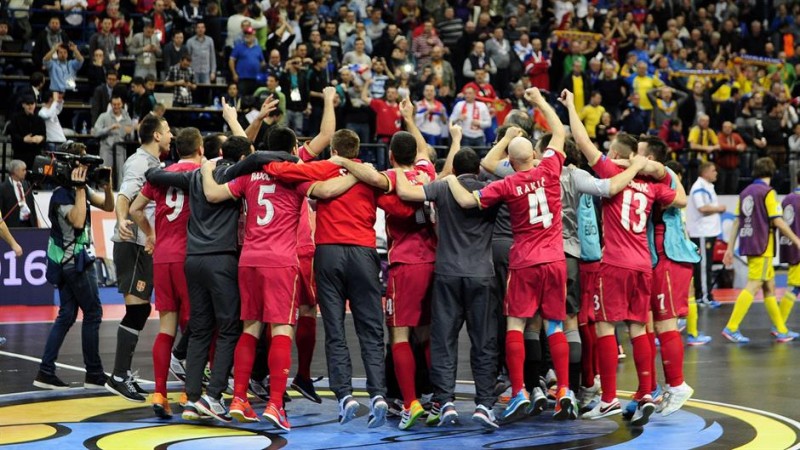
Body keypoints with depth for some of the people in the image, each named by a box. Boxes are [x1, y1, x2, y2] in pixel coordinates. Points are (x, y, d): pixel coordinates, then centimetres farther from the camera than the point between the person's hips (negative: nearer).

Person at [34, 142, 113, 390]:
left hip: (69, 261, 9)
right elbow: (77, 221, -28)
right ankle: (94, 374, 2)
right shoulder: (62, 194, -15)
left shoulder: (81, 188, 11)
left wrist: (107, 185, -7)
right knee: (93, 313, -3)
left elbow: (108, 206, 11)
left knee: (66, 315, 7)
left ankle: (46, 372, 5)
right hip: (74, 260, -9)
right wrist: (80, 188, -24)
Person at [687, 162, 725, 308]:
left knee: (706, 264, 11)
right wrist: (718, 209, -11)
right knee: (703, 264, -8)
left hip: (709, 230, 10)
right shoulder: (699, 188, -14)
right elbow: (702, 208, -23)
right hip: (701, 232, -10)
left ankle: (700, 294, 16)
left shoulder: (708, 187, 17)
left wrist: (719, 208, 7)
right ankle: (705, 296, -7)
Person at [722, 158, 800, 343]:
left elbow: (737, 222, 11)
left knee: (769, 286, 12)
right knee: (753, 286, -8)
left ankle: (781, 330, 17)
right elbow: (778, 221, -12)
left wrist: (730, 247, 14)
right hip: (762, 247, -8)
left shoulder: (746, 192, 10)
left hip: (748, 244, 8)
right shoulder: (767, 192, -9)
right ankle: (731, 328, -13)